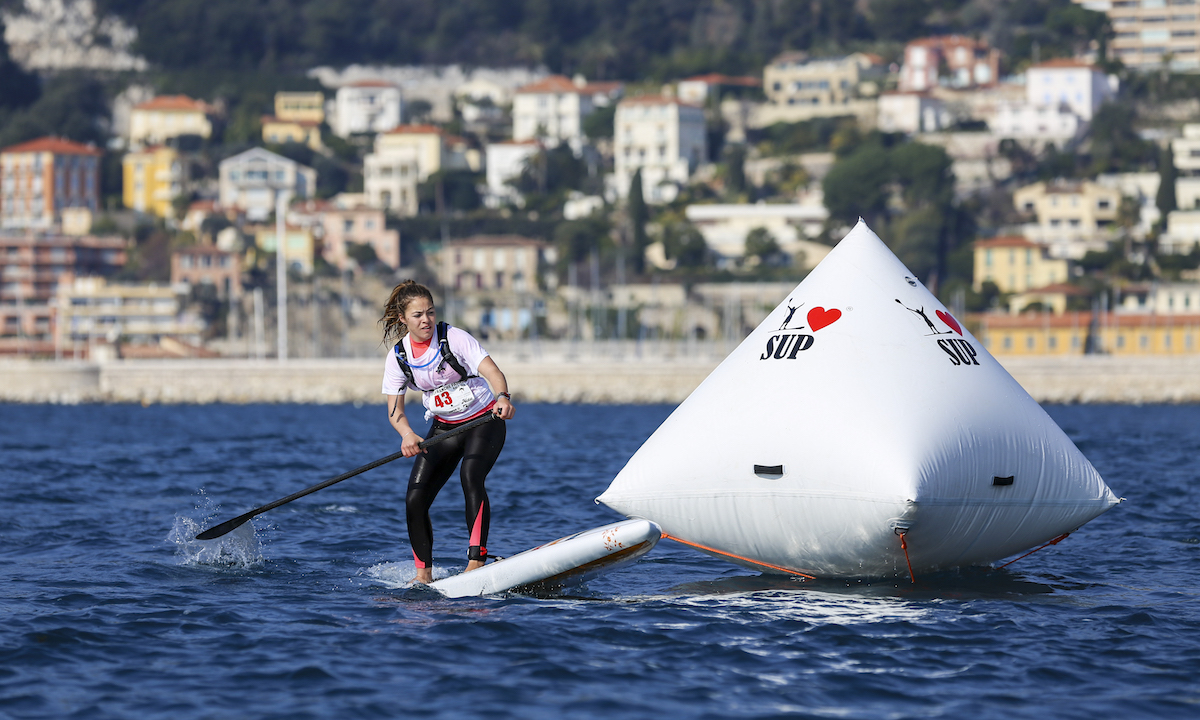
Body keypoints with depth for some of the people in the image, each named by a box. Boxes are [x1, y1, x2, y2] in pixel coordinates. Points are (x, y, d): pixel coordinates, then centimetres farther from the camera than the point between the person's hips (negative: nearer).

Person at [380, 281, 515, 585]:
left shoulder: (454, 338, -18)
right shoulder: (398, 357, -6)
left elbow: (491, 370, -30)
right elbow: (394, 409, -9)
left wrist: (502, 397, -52)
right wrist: (407, 434, -32)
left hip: (484, 421, -5)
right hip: (444, 428, 5)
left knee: (471, 476, -32)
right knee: (415, 500, -7)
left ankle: (477, 562, -36)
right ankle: (424, 574, 7)